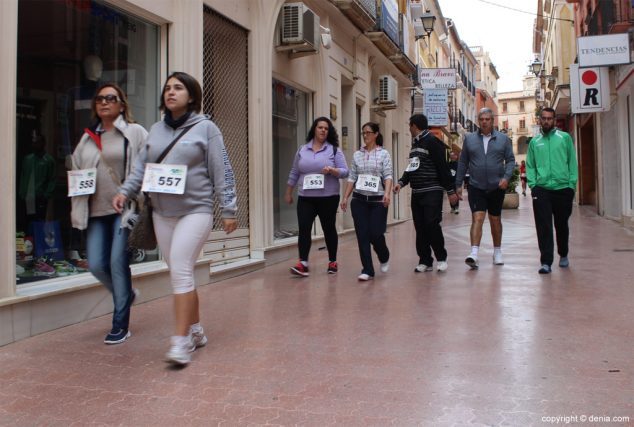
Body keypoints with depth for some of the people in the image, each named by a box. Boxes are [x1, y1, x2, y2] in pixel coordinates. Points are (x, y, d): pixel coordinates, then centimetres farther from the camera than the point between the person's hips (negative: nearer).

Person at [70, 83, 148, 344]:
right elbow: (76, 173, 20)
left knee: (118, 262, -7)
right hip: (96, 211, 5)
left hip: (125, 209, -5)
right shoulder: (88, 138, 16)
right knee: (96, 265, 2)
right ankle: (125, 294, 32)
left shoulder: (135, 133, 0)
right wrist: (77, 210, 11)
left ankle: (120, 324, 7)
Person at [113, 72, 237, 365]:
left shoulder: (205, 128, -2)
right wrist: (125, 191, 2)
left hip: (196, 210, -6)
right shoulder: (156, 130, 13)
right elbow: (141, 167, 17)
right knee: (179, 273, 11)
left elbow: (221, 172, -4)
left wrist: (228, 211, -6)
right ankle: (195, 331, 25)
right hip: (162, 213, 6)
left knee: (180, 270, -15)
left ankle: (181, 341, -9)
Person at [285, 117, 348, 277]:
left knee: (329, 229, 8)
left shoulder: (334, 150, 1)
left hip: (328, 198, -2)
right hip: (305, 198, 2)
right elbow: (294, 173, 15)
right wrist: (288, 193, 16)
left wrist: (332, 171, -23)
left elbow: (345, 172, -4)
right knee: (304, 229, -8)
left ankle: (332, 262, 20)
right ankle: (303, 264, -10)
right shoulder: (302, 150, 9)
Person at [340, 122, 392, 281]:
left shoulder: (383, 154, 0)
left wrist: (387, 193, -25)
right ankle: (367, 270, 7)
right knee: (362, 235, 0)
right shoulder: (357, 155, 9)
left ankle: (384, 258, 27)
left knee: (376, 234, -4)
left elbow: (388, 176, -9)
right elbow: (352, 178, 9)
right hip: (359, 200, 3)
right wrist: (345, 197, 3)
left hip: (378, 200, -3)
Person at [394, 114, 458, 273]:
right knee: (420, 228, 6)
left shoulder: (432, 142, -9)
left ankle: (441, 258, 6)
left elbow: (443, 168, -12)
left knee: (432, 225, -10)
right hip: (416, 193, 8)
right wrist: (401, 182, 5)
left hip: (432, 192, -8)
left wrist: (450, 191, -13)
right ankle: (425, 261, 13)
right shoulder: (415, 143, 17)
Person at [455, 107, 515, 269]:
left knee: (495, 220, 13)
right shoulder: (469, 139, 4)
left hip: (497, 187, 1)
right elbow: (463, 163, 7)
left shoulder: (503, 139, 4)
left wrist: (506, 177, -14)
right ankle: (474, 254, -20)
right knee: (477, 219, -13)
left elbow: (510, 160, 3)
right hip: (476, 187, -1)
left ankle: (497, 252, 28)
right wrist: (458, 184, 5)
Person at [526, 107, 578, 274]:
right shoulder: (534, 142, 10)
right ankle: (546, 262, -4)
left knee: (561, 225, 13)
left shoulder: (565, 138, 5)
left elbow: (572, 162, 2)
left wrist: (572, 184, -5)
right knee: (544, 227, -6)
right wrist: (532, 184, -4)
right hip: (541, 189, 0)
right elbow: (530, 165, 8)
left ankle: (563, 255, 34)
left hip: (563, 188, 0)